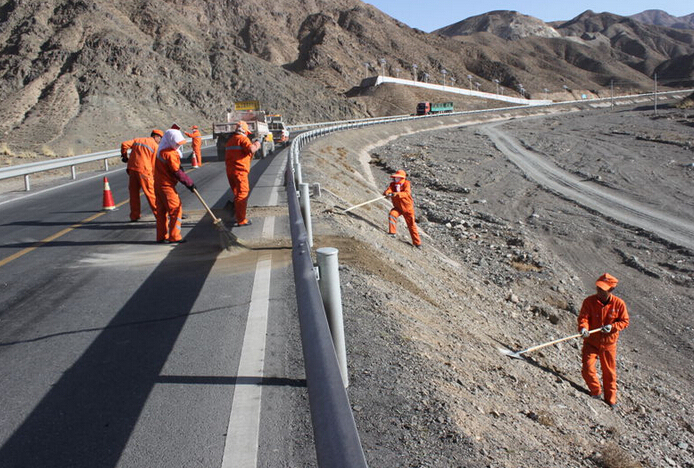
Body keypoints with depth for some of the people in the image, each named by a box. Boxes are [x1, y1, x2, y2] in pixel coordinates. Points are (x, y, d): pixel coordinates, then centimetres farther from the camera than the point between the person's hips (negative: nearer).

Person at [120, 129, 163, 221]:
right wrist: (153, 176, 7)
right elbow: (154, 164, -2)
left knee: (134, 193, 13)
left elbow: (124, 144, 5)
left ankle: (134, 216, 17)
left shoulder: (137, 140, 16)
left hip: (132, 169, 5)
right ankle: (158, 214, 4)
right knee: (151, 194, 1)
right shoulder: (156, 146, 1)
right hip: (144, 170, -5)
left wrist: (124, 156, 20)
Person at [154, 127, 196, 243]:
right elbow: (177, 172, -18)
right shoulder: (170, 153, -20)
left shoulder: (163, 150, 10)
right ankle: (174, 237, -2)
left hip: (158, 184, 10)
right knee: (176, 209, -4)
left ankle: (161, 237, 19)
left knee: (162, 211, 13)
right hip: (166, 185, -10)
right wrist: (189, 183, -12)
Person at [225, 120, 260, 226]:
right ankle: (241, 220, -7)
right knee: (242, 194, -6)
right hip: (239, 170, -9)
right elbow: (251, 149, -24)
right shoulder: (242, 138, -7)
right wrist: (256, 145, -2)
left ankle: (238, 216, 27)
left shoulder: (230, 140, 20)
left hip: (230, 170, 9)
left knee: (237, 193, 19)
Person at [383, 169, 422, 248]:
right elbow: (389, 189, -25)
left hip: (408, 207, -3)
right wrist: (387, 193, -50)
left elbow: (407, 193, -36)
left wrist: (397, 194, -51)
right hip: (398, 207, 3)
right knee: (392, 214, -29)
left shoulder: (406, 184, -18)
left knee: (411, 225, 5)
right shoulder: (393, 184, -6)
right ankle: (392, 232, -20)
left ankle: (417, 242, 19)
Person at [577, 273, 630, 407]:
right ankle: (595, 392, 19)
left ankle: (610, 400, 32)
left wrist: (612, 326, -19)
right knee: (587, 369, -9)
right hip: (591, 342, 0)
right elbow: (583, 317, -16)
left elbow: (625, 321, -1)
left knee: (609, 372, 11)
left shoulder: (619, 304, -9)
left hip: (608, 343, 0)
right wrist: (583, 327, -37)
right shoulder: (589, 301, -11)